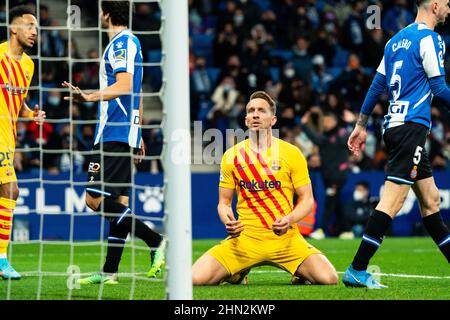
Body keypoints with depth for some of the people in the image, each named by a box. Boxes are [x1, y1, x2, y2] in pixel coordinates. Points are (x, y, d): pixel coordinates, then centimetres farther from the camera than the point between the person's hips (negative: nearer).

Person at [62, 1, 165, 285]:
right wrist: (138, 133, 29)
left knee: (96, 199, -13)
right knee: (119, 202, 7)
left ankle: (155, 241, -16)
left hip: (115, 134, -10)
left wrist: (90, 97, -32)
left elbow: (124, 86, -23)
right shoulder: (130, 42, 20)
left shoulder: (122, 42, -10)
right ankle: (110, 272, 8)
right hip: (126, 134, 10)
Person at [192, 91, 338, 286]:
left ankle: (300, 274, 13)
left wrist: (289, 220, -16)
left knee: (328, 279, -24)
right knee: (196, 279, -20)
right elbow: (224, 202, 12)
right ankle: (238, 274, 14)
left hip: (285, 237, -1)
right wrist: (227, 220, -11)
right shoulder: (231, 156, 6)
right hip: (244, 238, 1)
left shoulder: (291, 153, 2)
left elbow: (307, 200, 4)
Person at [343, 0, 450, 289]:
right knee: (393, 199, -13)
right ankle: (357, 270, -18)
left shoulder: (398, 39, 17)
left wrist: (361, 125, 21)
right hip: (412, 125, -9)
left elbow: (377, 85, 18)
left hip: (394, 125, 9)